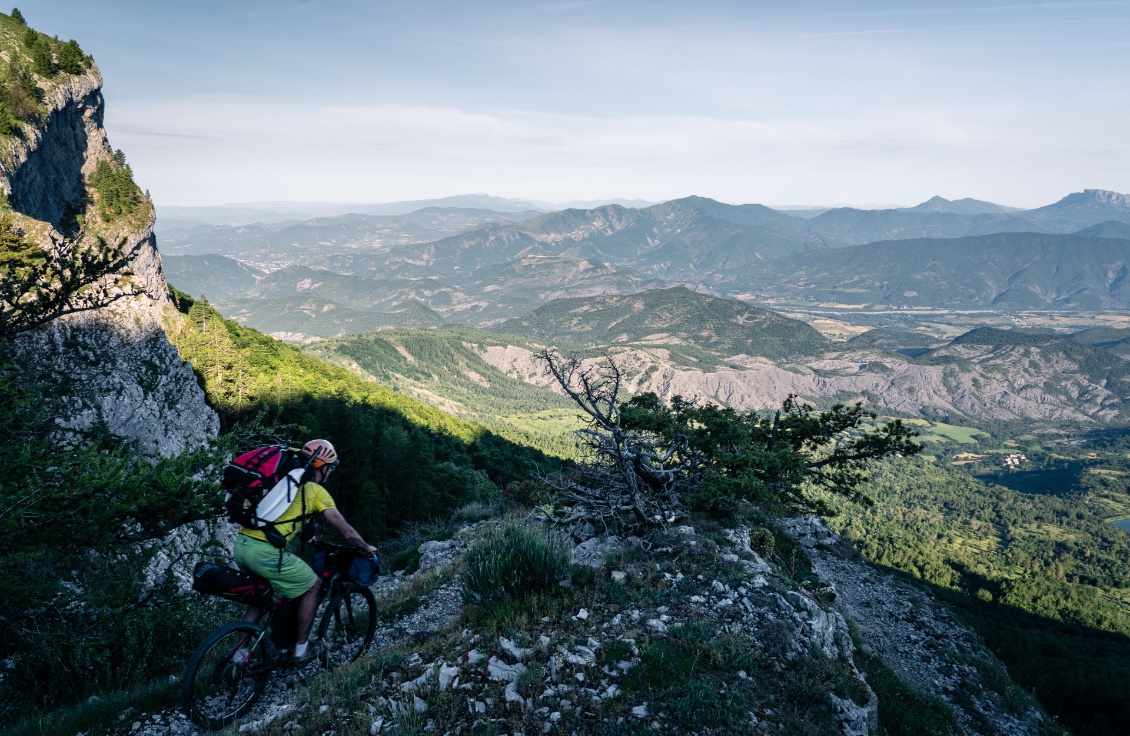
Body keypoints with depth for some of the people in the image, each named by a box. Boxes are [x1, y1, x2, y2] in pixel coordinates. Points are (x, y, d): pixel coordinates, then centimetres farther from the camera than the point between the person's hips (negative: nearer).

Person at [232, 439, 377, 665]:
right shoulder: (316, 491, 0)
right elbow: (347, 533, 4)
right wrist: (367, 548, 21)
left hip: (242, 545, 8)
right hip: (265, 552, -8)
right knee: (312, 587, 14)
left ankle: (239, 654, 27)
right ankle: (302, 649, 22)